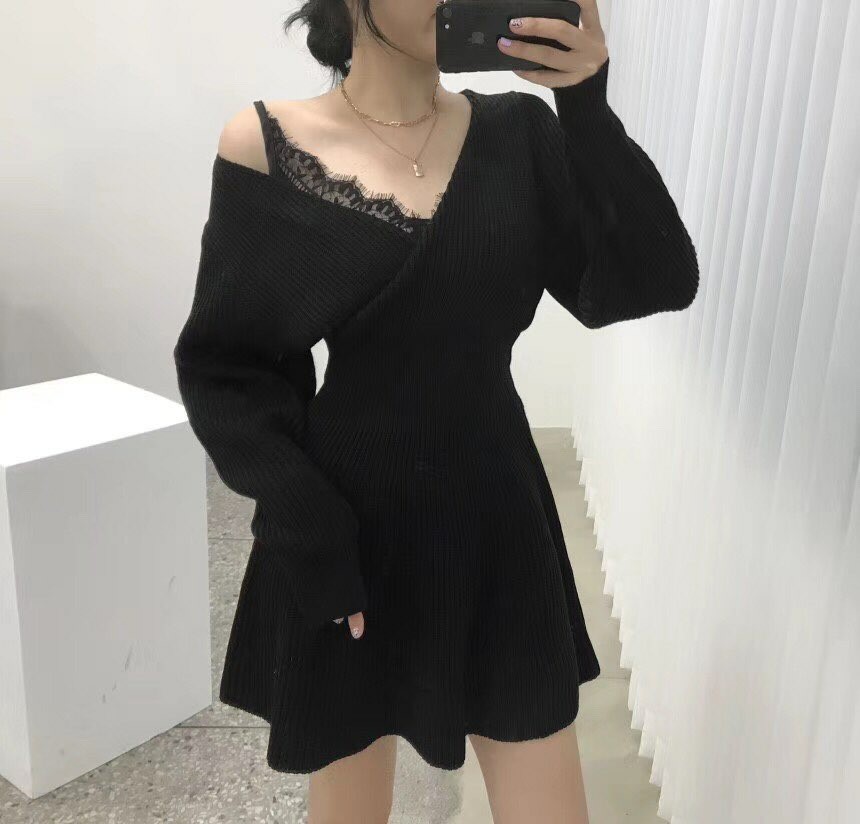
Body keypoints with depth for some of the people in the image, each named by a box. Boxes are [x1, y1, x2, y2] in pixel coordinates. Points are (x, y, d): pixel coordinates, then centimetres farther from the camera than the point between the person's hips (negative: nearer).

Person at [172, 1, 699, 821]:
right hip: (345, 537, -1)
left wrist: (587, 108, -17)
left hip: (496, 523, 2)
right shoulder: (265, 145, -6)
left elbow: (653, 283, -6)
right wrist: (305, 529, -14)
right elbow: (223, 366, -5)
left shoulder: (517, 131, 1)